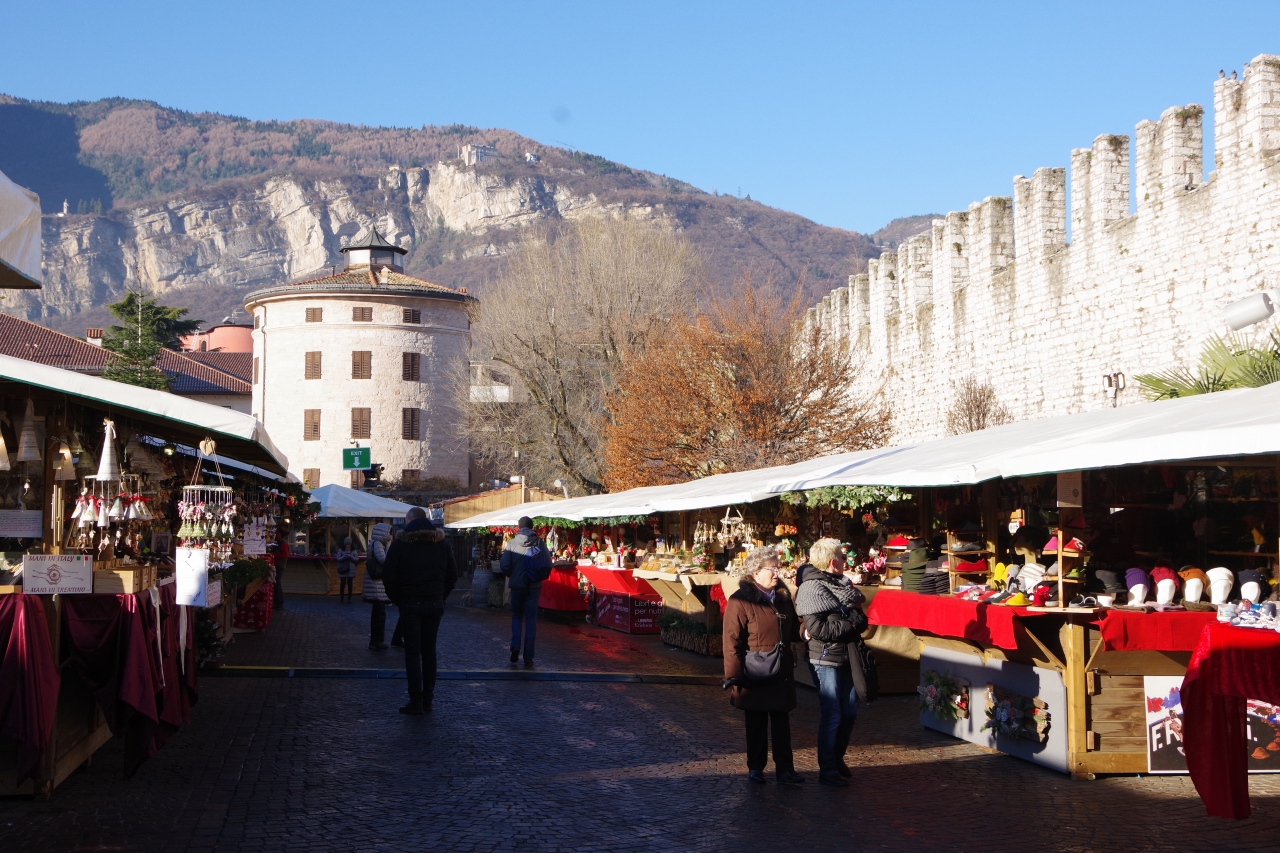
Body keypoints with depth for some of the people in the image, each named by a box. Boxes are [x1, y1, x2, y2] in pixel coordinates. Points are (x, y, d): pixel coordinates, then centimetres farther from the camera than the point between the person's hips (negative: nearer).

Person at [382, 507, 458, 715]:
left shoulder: (400, 544, -5)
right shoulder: (441, 544, 7)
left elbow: (388, 577, -8)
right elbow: (452, 576, 8)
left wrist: (397, 600, 3)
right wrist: (439, 596, 13)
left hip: (410, 605, -3)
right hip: (435, 605, 3)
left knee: (413, 652, 0)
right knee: (429, 651, 11)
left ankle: (416, 702, -3)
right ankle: (428, 700, 11)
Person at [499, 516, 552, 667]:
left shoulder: (512, 543, -6)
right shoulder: (540, 543, -5)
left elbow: (504, 566, -8)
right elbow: (548, 565, -5)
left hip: (517, 585, 0)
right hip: (534, 586, 0)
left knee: (516, 616, 18)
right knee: (531, 620, 6)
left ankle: (515, 646, -4)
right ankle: (528, 657, 5)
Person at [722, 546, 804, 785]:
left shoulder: (783, 598, 9)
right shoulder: (741, 601, -12)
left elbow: (793, 631, 19)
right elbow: (732, 642, -13)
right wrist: (734, 675, -15)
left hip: (781, 671, 5)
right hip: (755, 673, -5)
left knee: (782, 721, 7)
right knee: (756, 723, 7)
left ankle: (785, 769, 13)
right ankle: (755, 768, 19)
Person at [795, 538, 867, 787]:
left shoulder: (843, 583, 11)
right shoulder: (811, 588, -15)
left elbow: (860, 618, 15)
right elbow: (818, 629, -22)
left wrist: (859, 621, -8)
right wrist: (851, 625, -16)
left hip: (847, 657, 8)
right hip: (826, 659, -8)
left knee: (850, 713, 14)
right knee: (832, 717, -2)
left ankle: (838, 759, 31)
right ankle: (827, 771, 8)